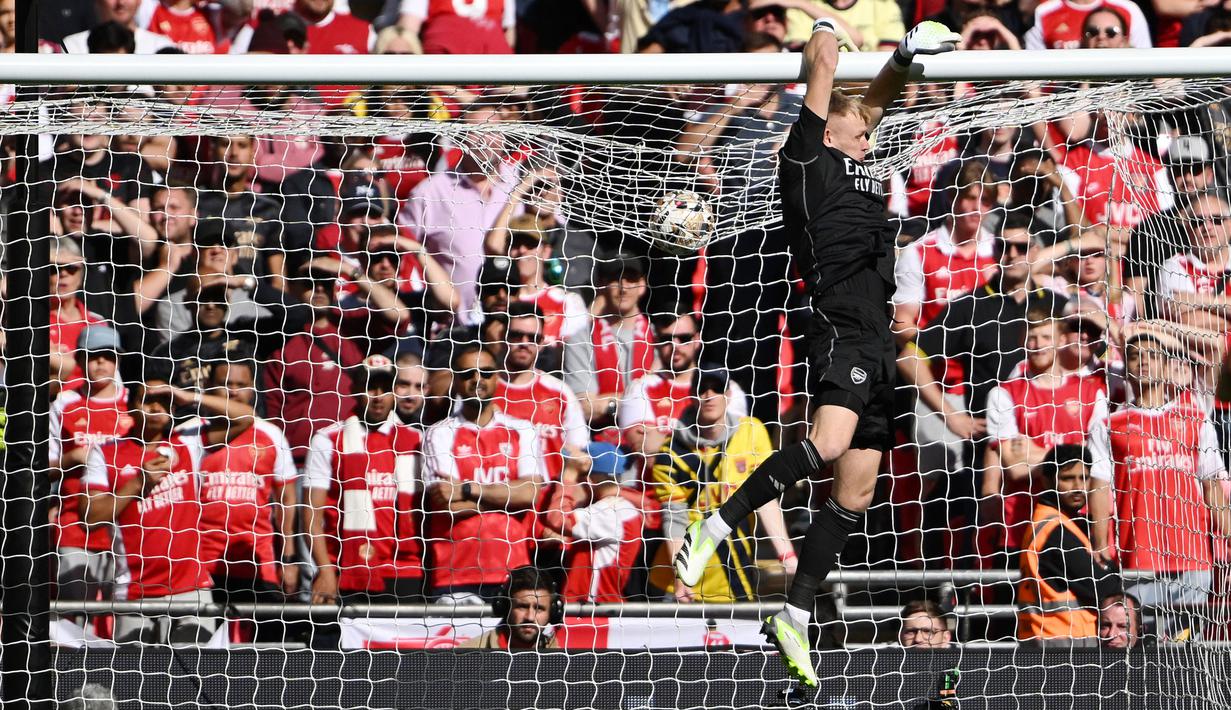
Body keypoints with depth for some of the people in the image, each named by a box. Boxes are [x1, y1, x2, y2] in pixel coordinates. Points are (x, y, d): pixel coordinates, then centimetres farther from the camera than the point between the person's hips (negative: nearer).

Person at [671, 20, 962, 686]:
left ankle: (795, 617, 11)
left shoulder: (853, 168, 23)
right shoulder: (807, 159, 2)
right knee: (829, 444, -31)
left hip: (876, 343, 9)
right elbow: (822, 69, 4)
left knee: (855, 492, 6)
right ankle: (715, 527, -19)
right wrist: (824, 31, 22)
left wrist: (902, 62, 21)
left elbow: (873, 104, 36)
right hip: (842, 328, -9)